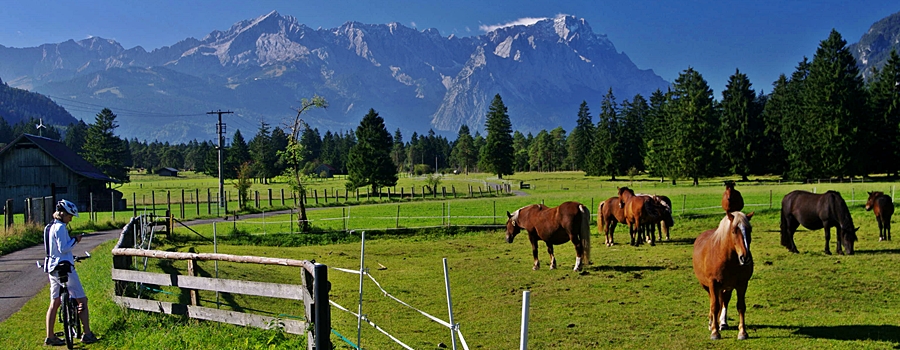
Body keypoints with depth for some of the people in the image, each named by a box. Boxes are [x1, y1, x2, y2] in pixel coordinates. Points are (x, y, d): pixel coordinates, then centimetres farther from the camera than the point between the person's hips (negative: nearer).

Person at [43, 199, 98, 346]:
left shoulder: (49, 227, 14)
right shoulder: (60, 227, -15)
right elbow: (63, 248, -20)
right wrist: (75, 240, -8)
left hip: (52, 268, 9)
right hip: (64, 268, -9)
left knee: (54, 303, 12)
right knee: (82, 300, -2)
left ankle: (50, 337, 14)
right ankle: (87, 334, -2)